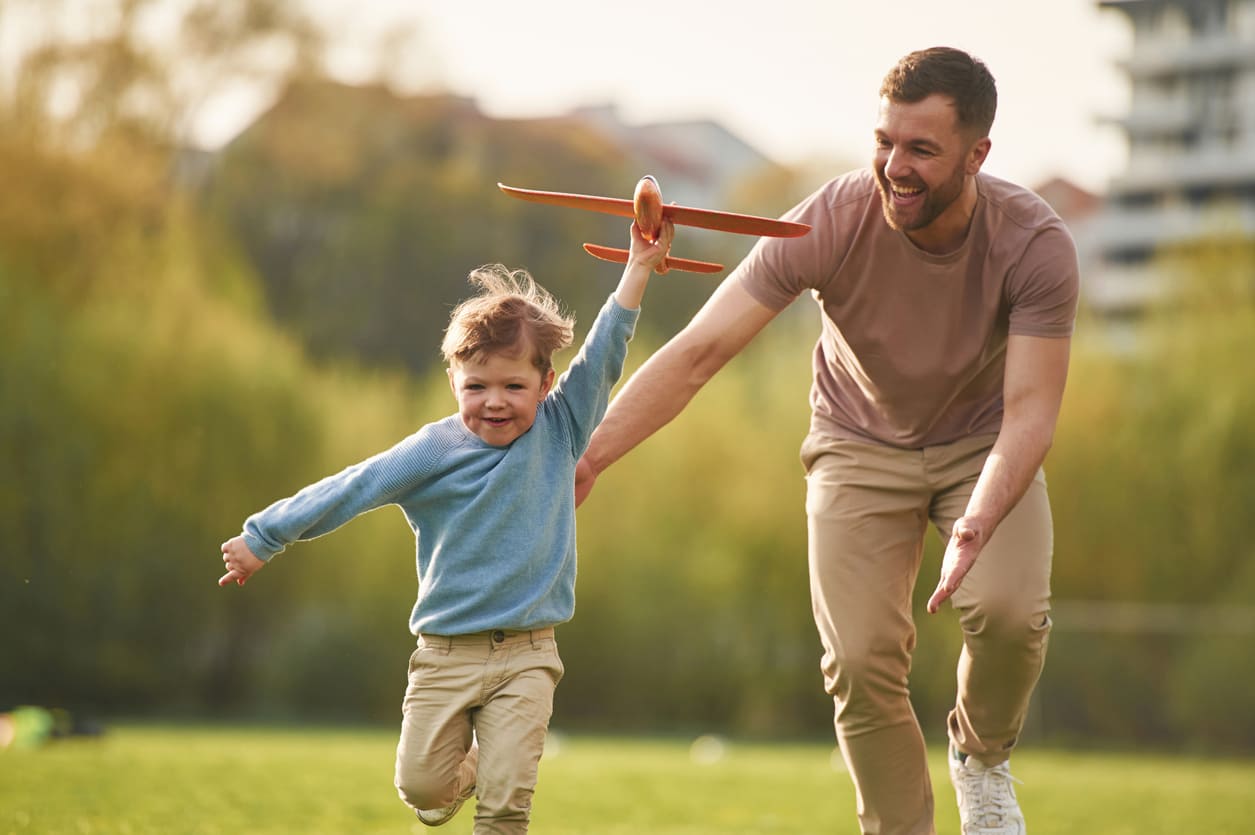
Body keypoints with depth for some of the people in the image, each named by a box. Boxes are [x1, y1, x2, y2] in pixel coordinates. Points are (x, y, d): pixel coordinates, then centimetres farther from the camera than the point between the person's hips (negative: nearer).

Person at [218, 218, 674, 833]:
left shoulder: (558, 432, 2)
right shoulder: (432, 451, -3)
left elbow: (603, 356, -1)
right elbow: (350, 491, 0)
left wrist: (640, 268, -8)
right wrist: (263, 537, 3)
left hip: (526, 655, 0)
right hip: (446, 652, 0)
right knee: (421, 785, 3)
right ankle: (464, 770, 35)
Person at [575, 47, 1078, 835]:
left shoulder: (1036, 245, -27)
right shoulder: (830, 222, -27)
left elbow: (1029, 411, -30)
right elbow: (698, 353, -27)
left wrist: (977, 526, -48)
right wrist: (586, 458, -34)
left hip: (984, 442, 0)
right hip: (863, 445, 0)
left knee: (1010, 610, -26)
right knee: (862, 659, -14)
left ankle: (982, 756, 6)